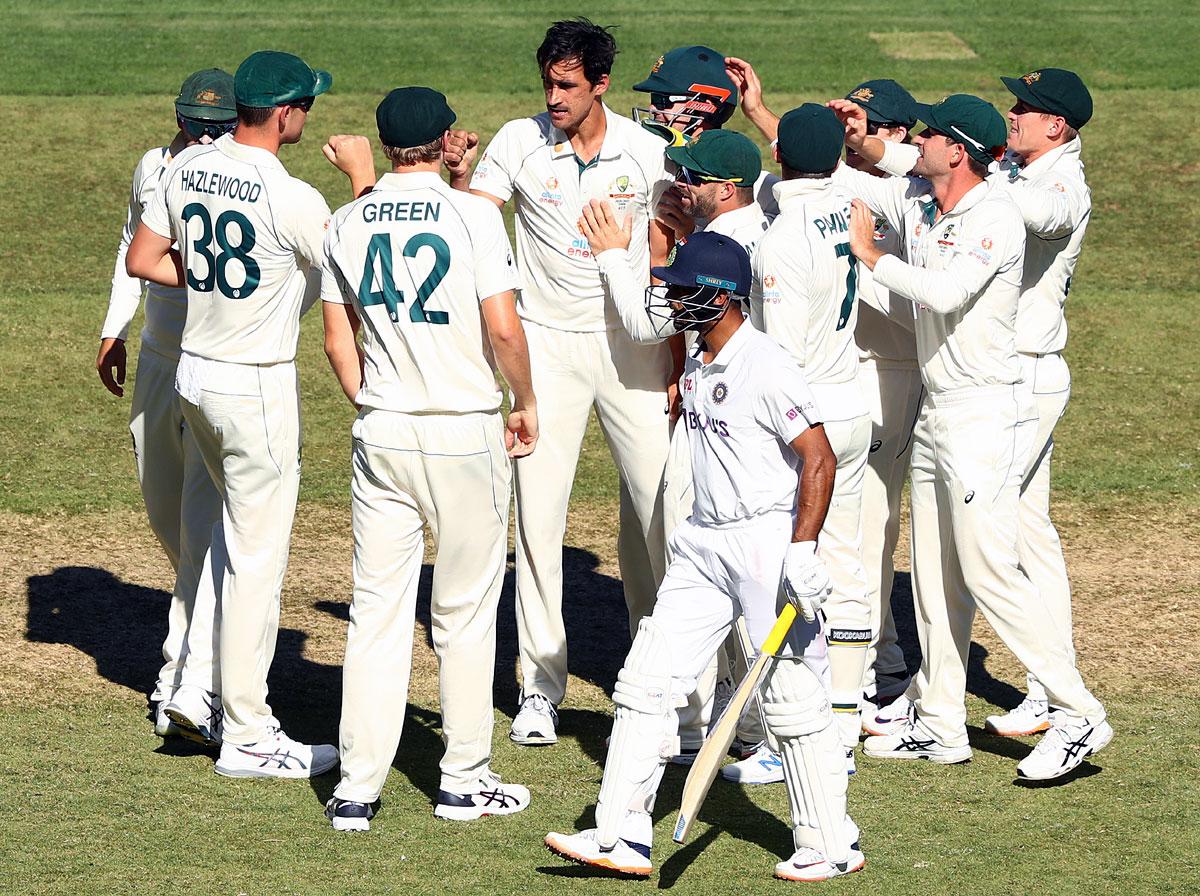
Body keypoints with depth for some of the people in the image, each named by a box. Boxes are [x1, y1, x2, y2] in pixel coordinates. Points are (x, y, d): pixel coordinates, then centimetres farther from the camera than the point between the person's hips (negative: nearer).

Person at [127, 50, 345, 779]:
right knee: (258, 559, 0)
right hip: (256, 386, -8)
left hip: (194, 372, 8)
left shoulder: (188, 170, 0)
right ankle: (247, 738, 6)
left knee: (234, 527, 25)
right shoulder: (290, 199, -22)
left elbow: (142, 258, 9)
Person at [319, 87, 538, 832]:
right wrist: (526, 404, 2)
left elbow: (337, 338, 9)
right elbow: (503, 328, -13)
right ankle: (465, 781, 14)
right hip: (466, 433, -4)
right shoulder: (472, 215, -9)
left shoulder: (349, 224, 4)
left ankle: (357, 789, 1)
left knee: (377, 610, 5)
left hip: (382, 435, 4)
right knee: (465, 612, 8)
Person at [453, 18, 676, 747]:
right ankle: (541, 685, 3)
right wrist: (457, 177, -28)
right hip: (549, 343, -1)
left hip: (631, 341, 1)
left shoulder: (647, 152, -2)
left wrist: (675, 362, 1)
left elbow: (663, 262, 4)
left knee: (660, 501, 0)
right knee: (539, 510, -3)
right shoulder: (520, 143, -5)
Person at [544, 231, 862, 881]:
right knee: (646, 679, 4)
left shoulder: (766, 367, -17)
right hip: (705, 543, 9)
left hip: (769, 541, -9)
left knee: (793, 697, -2)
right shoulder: (697, 364, 8)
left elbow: (818, 459, -20)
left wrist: (802, 550, -25)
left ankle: (830, 845, 9)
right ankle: (622, 836, 6)